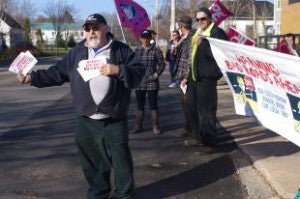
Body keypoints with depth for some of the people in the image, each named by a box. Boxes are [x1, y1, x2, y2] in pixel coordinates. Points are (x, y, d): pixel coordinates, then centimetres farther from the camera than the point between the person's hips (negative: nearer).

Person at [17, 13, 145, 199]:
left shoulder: (121, 50, 0)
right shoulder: (77, 53, 10)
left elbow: (139, 72, -4)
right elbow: (57, 73, 10)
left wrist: (118, 70, -19)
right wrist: (32, 77, 1)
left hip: (115, 120, -3)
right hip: (87, 120, 3)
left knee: (121, 159, 7)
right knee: (92, 160, 14)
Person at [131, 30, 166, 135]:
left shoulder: (156, 51, -3)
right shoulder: (137, 50, 6)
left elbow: (162, 64, 0)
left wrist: (156, 74, -9)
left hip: (152, 82, -3)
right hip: (139, 82, 3)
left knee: (153, 105, 2)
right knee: (140, 105, 11)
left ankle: (155, 126, 10)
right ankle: (138, 126, 20)